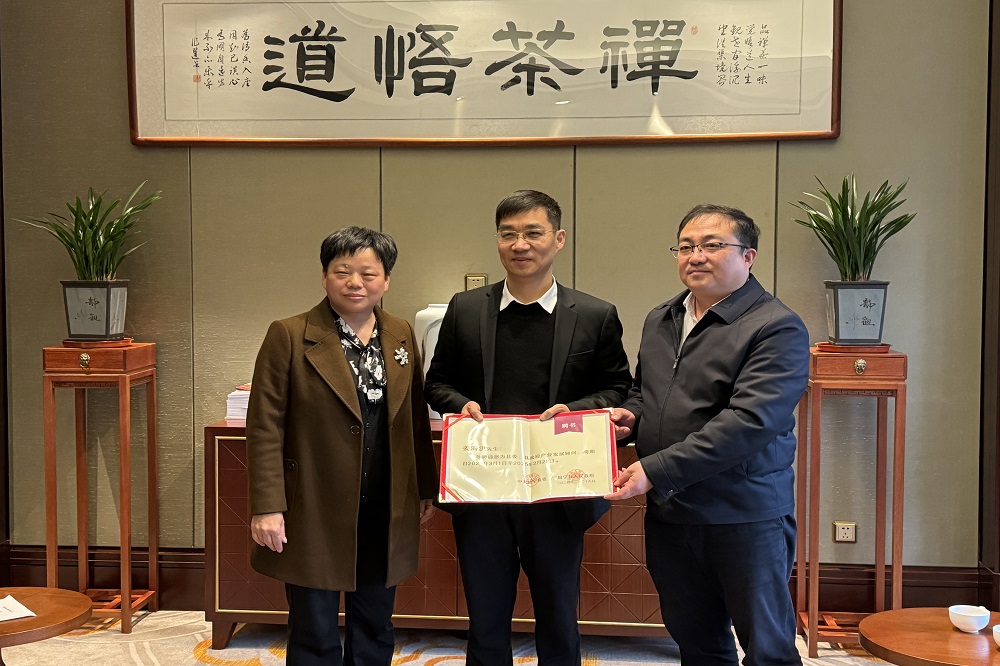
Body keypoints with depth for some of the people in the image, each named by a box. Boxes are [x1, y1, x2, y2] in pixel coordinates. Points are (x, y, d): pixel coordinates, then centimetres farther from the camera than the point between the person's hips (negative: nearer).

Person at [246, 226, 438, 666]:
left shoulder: (401, 336, 7)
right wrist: (267, 507, -14)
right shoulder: (289, 336, -8)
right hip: (314, 514, -4)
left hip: (385, 515, 4)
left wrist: (425, 489, 14)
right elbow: (265, 428, -9)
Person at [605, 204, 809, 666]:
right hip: (667, 514, 7)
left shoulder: (778, 328, -12)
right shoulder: (659, 321, 12)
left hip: (745, 516, -6)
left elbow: (748, 422, -23)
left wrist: (655, 469, -25)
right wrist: (630, 416, 1)